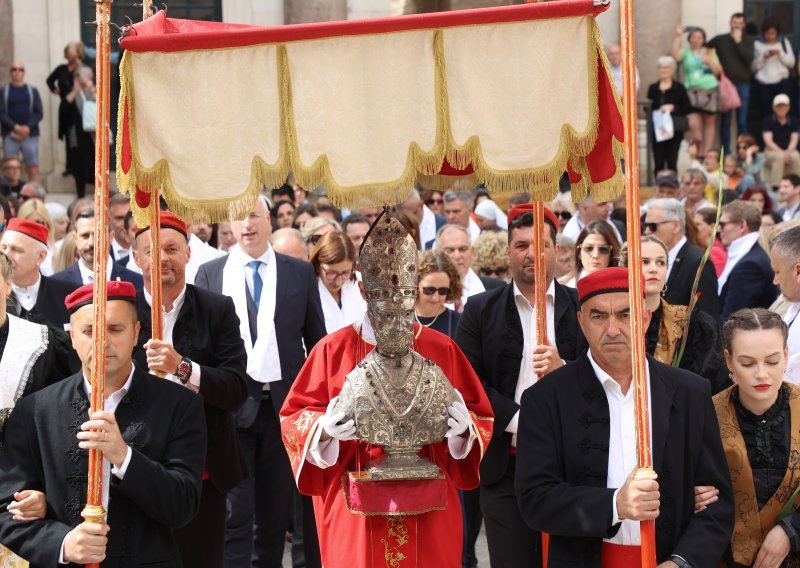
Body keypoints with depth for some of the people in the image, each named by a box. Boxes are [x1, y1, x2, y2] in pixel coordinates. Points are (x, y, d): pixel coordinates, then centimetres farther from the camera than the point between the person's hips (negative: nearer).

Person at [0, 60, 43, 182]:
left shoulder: (32, 90, 10)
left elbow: (39, 113, 4)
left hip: (30, 135, 1)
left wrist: (27, 128, -12)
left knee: (33, 169, -6)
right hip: (10, 135, 0)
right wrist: (16, 127, -15)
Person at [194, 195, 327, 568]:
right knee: (234, 512, -6)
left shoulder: (300, 273, 8)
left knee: (276, 510, 8)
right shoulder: (209, 274, 6)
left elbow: (317, 341, 9)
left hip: (284, 406, 2)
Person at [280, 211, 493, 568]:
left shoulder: (442, 350, 4)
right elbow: (293, 418, 1)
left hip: (429, 510, 1)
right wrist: (324, 428, -19)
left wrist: (465, 428, -15)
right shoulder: (333, 349, 1)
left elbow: (481, 417, 7)